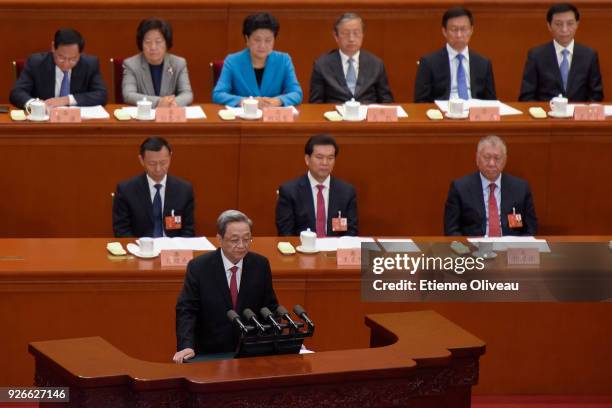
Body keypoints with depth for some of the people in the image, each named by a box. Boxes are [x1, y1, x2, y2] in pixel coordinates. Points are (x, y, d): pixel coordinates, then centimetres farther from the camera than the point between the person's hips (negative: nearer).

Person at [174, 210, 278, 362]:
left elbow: (269, 308, 11)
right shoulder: (198, 267, -5)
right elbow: (186, 310, -7)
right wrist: (186, 346, -22)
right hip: (210, 353, -2)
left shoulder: (260, 265, 3)